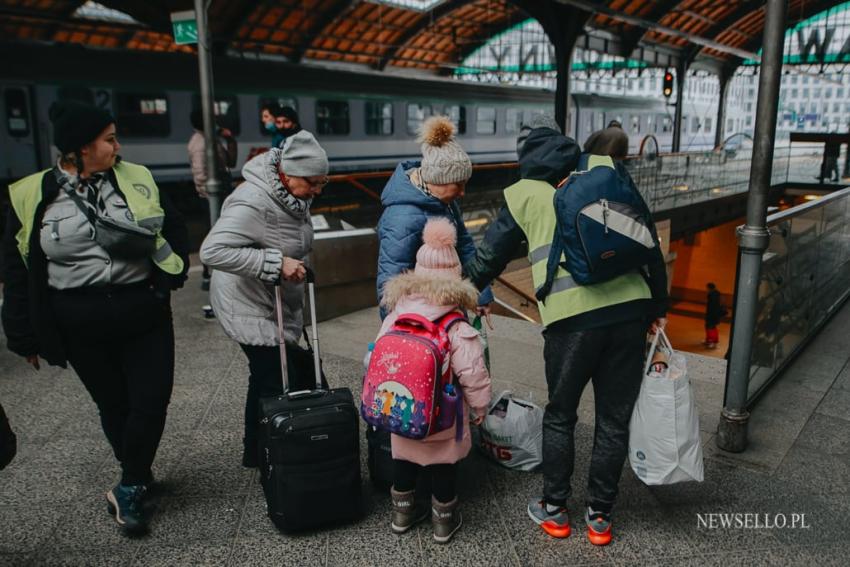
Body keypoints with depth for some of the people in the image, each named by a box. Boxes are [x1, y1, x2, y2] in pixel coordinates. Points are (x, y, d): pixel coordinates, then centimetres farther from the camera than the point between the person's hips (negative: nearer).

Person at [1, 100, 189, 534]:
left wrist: (171, 275, -1)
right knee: (113, 405, 14)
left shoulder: (137, 180, 0)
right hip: (81, 325, -1)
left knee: (150, 401, 0)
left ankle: (129, 486, 20)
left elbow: (175, 228, 11)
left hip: (144, 315, 1)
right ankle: (137, 479, 35)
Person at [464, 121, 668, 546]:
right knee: (614, 419, 15)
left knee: (560, 416, 16)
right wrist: (658, 307, 22)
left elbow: (491, 254, 16)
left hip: (572, 319, -3)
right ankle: (599, 516, 27)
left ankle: (554, 510, 29)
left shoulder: (527, 193, 11)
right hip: (630, 311, 3)